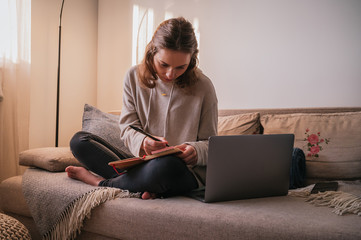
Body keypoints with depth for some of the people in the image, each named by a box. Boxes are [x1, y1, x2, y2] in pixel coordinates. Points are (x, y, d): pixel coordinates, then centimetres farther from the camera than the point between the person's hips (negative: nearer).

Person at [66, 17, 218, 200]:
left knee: (166, 165, -40)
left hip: (184, 173, -3)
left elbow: (210, 144, 1)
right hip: (141, 164, 4)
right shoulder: (134, 77, 2)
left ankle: (100, 182, -12)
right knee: (79, 141, -8)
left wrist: (195, 150, -23)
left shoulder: (203, 87, -6)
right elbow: (128, 128, 1)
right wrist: (142, 142, -22)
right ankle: (142, 184, -23)